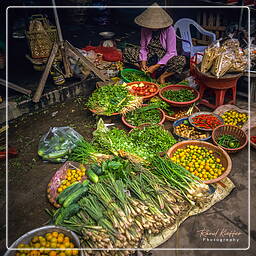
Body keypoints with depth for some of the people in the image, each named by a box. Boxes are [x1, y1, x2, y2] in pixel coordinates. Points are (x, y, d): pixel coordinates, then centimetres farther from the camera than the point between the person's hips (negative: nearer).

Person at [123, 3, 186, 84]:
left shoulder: (169, 30, -17)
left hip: (165, 59, -3)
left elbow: (170, 53, -19)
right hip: (149, 57, 4)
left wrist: (156, 66, -27)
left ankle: (162, 76, -15)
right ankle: (147, 71, -15)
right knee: (127, 51, -12)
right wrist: (143, 62, -19)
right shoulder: (145, 29, -6)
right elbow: (143, 48, 0)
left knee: (182, 60, -35)